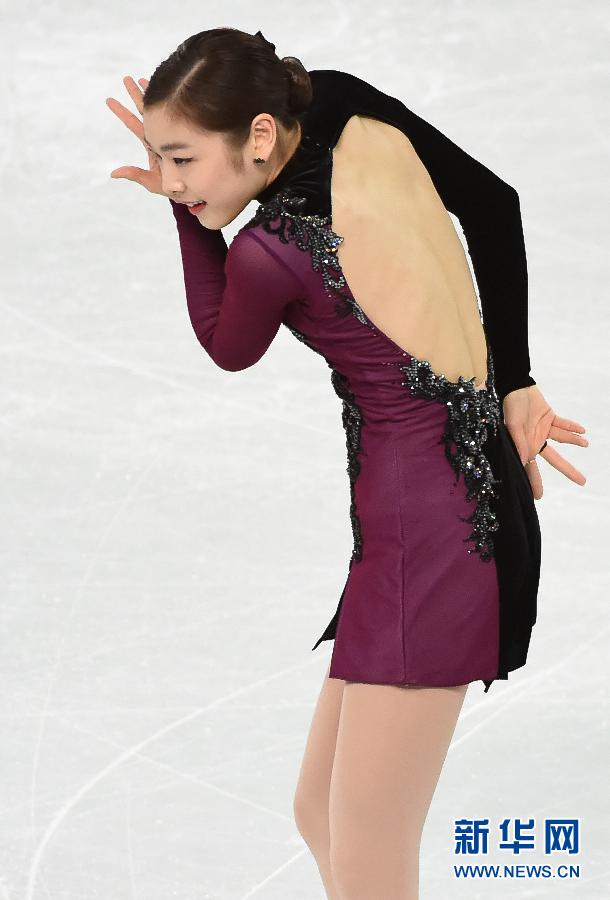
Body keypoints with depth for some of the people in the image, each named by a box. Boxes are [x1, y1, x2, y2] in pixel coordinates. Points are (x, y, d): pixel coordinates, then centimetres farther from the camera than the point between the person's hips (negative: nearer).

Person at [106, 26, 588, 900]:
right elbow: (493, 203, 13)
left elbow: (228, 348, 6)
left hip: (427, 525, -9)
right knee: (324, 815, 16)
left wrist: (184, 205, 2)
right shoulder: (346, 107, 1)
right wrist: (515, 384, 14)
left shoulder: (269, 251, -18)